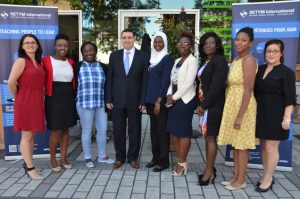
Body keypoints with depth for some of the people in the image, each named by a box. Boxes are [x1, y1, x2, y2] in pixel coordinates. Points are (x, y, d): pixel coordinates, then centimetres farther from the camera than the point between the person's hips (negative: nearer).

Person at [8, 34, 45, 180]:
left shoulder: (39, 62, 13)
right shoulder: (21, 61, -8)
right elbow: (11, 83, -14)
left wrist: (40, 98, 7)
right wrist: (18, 98, -2)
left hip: (37, 102, 7)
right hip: (25, 102, -7)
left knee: (32, 135, 13)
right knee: (26, 135, 0)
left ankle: (27, 163, 26)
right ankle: (30, 168, 8)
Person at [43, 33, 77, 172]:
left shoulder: (71, 62, 8)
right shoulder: (46, 60, -4)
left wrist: (74, 97, 9)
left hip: (69, 99, 4)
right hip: (53, 99, -4)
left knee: (65, 129, 10)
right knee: (56, 130, -1)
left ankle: (63, 158, 23)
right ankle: (52, 159, 19)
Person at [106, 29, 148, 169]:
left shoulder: (143, 56, 0)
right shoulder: (114, 55, 5)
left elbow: (145, 80, -2)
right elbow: (109, 78, 5)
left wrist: (143, 101, -7)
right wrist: (108, 99, -1)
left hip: (135, 100, -1)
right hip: (117, 100, 2)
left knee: (134, 131, 8)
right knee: (118, 130, 9)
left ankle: (133, 158, 25)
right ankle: (119, 157, 26)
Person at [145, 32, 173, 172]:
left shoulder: (167, 58, -7)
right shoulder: (152, 58, 14)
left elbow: (165, 81, -14)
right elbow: (149, 79, 14)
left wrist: (159, 101, -17)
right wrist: (148, 99, 10)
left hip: (161, 100, -7)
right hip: (151, 99, 7)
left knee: (162, 129, 0)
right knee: (153, 129, 13)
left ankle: (163, 161, 12)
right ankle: (155, 157, 25)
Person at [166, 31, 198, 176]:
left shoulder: (192, 61, -9)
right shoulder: (177, 60, 16)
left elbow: (188, 83, -16)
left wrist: (174, 97, -12)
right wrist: (169, 95, -1)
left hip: (185, 99, -8)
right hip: (174, 99, 8)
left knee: (183, 131, 0)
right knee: (173, 131, 10)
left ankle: (182, 163, 14)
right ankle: (181, 161, 24)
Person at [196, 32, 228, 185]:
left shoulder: (220, 60, -9)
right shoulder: (205, 61, 17)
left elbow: (216, 86, -17)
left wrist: (204, 105, -15)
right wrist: (200, 104, 6)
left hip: (213, 106, -8)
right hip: (204, 105, 8)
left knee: (211, 138, -2)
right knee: (207, 137, 11)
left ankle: (209, 171, 8)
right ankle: (210, 169, 22)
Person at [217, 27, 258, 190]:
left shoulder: (249, 60, -15)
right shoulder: (235, 59, 11)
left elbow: (248, 90, -20)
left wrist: (240, 116, -22)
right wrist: (232, 111, 11)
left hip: (242, 106, -9)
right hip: (232, 105, 9)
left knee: (241, 145, 3)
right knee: (235, 144, 14)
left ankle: (241, 180, 18)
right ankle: (236, 177, 27)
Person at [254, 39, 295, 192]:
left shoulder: (287, 72, -6)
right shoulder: (260, 69, 10)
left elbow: (289, 98, -11)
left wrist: (287, 117, -16)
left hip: (276, 115, -5)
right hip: (261, 114, 6)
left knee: (271, 147, 0)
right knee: (264, 146, 12)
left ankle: (268, 179, 13)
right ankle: (267, 176, 25)